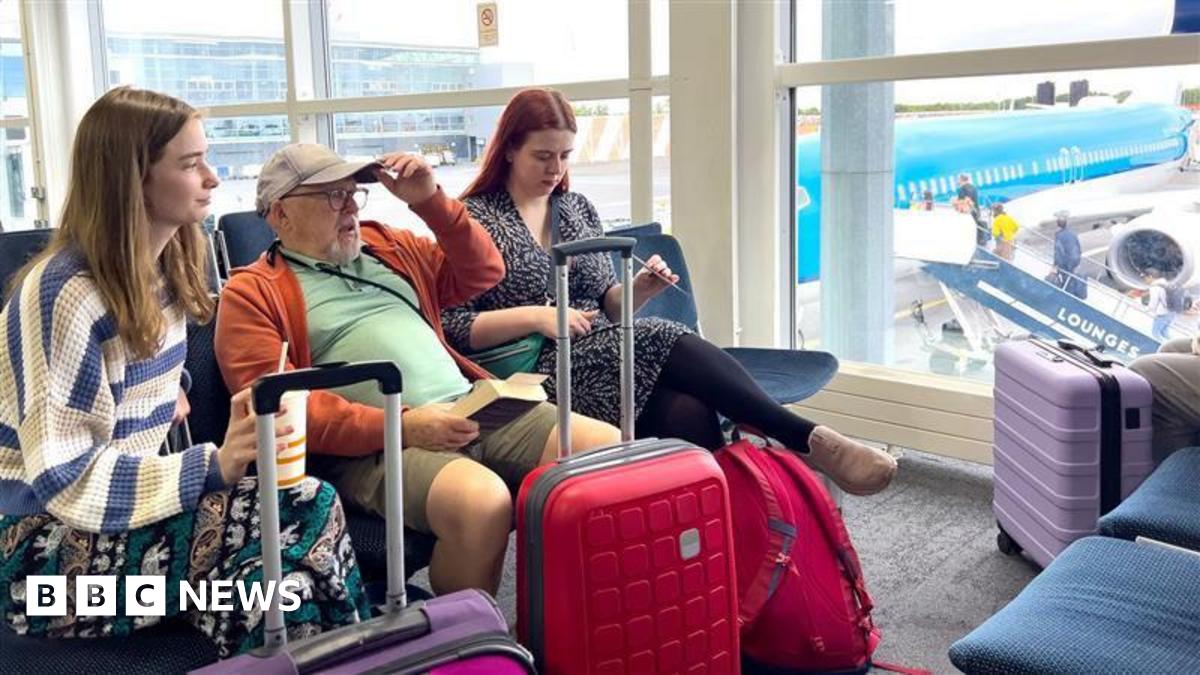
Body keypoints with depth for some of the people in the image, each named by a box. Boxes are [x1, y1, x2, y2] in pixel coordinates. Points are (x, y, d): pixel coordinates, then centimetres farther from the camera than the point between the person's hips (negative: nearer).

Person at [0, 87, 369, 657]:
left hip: (121, 512, 7)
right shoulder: (65, 293, -20)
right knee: (304, 516, -26)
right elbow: (62, 479, -22)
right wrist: (210, 466, -29)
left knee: (310, 504, -20)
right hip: (50, 546, -7)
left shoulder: (161, 269, 5)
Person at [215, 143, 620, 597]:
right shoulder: (252, 294, 5)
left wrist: (431, 201, 10)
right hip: (374, 445, -6)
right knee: (481, 501, -36)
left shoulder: (386, 245, 24)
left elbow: (484, 271, 26)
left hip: (473, 409, 7)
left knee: (611, 450, -11)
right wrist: (402, 425, -17)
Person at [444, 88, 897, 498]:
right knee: (663, 342, -29)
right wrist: (535, 316, -16)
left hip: (604, 357, 5)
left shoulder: (578, 209, 20)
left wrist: (637, 291, 0)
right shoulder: (473, 218, 4)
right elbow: (453, 327, -4)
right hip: (542, 375, -5)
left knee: (688, 413, -30)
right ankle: (808, 441, -27)